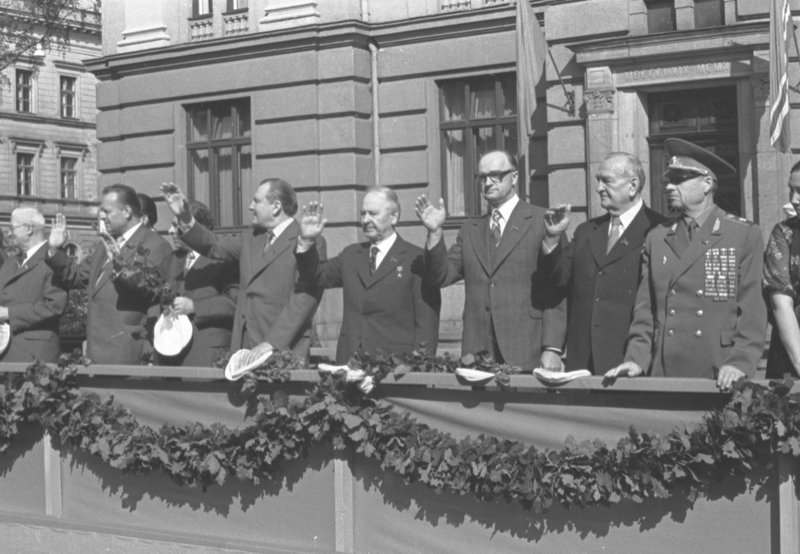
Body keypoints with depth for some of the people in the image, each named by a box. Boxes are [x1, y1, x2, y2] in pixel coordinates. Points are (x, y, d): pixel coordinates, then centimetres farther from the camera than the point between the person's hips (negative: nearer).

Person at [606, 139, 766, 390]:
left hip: (719, 377, -3)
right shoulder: (656, 238, 12)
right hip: (664, 374, 3)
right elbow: (645, 309, 11)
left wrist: (740, 363, -14)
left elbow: (752, 309, -3)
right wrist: (636, 360, -2)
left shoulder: (744, 235, 2)